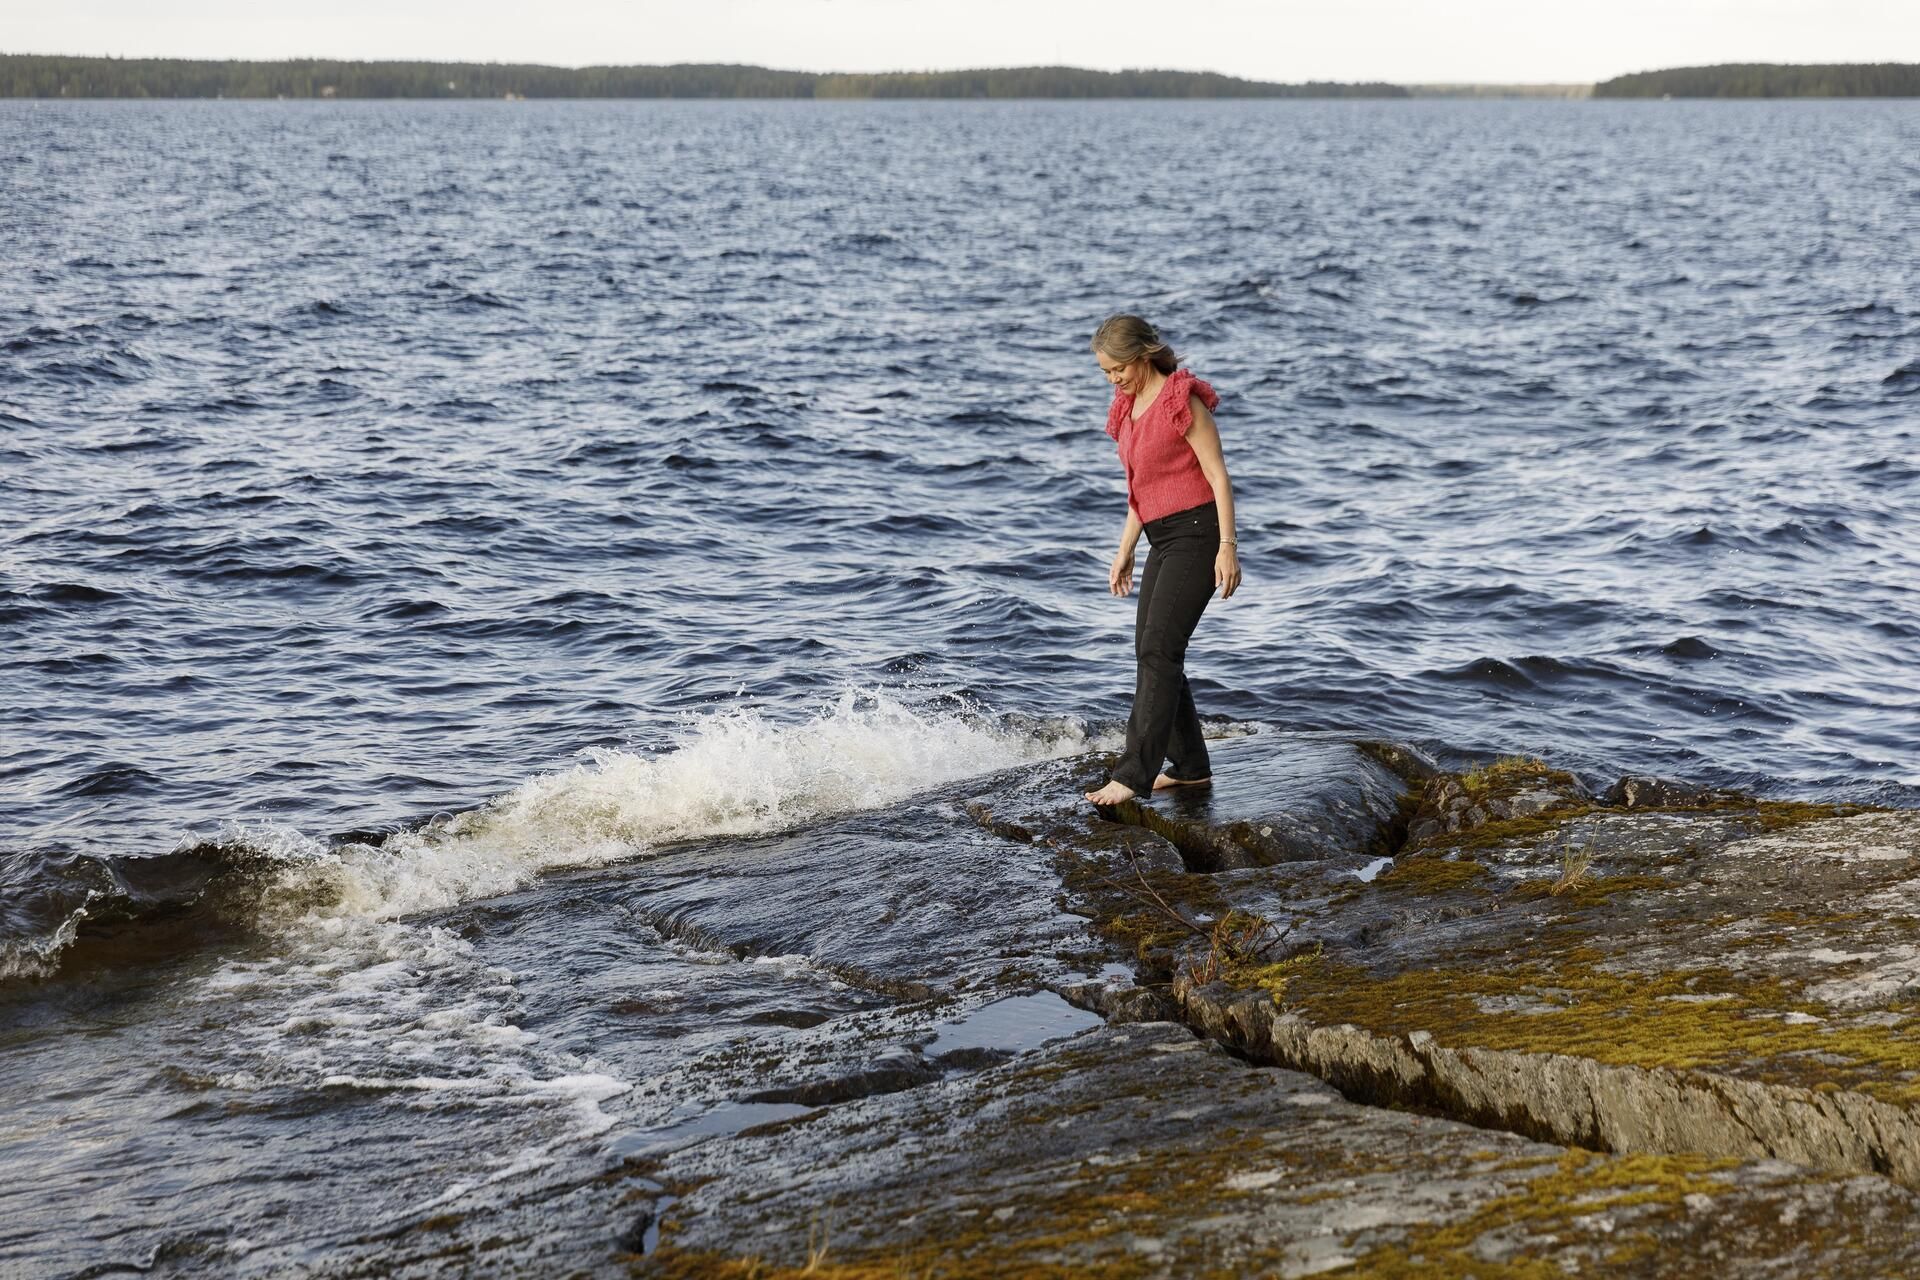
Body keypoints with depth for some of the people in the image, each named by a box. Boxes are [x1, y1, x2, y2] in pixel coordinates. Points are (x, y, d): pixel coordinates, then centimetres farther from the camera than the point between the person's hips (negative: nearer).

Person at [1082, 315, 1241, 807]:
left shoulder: (1181, 400, -13)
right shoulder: (1129, 408, 13)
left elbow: (1218, 476, -13)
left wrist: (1227, 546, -18)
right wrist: (1125, 552, 19)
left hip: (1196, 532, -9)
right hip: (1164, 540, 9)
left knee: (1159, 650, -15)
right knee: (1150, 652, 8)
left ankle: (1133, 773, -17)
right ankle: (1190, 766, 18)